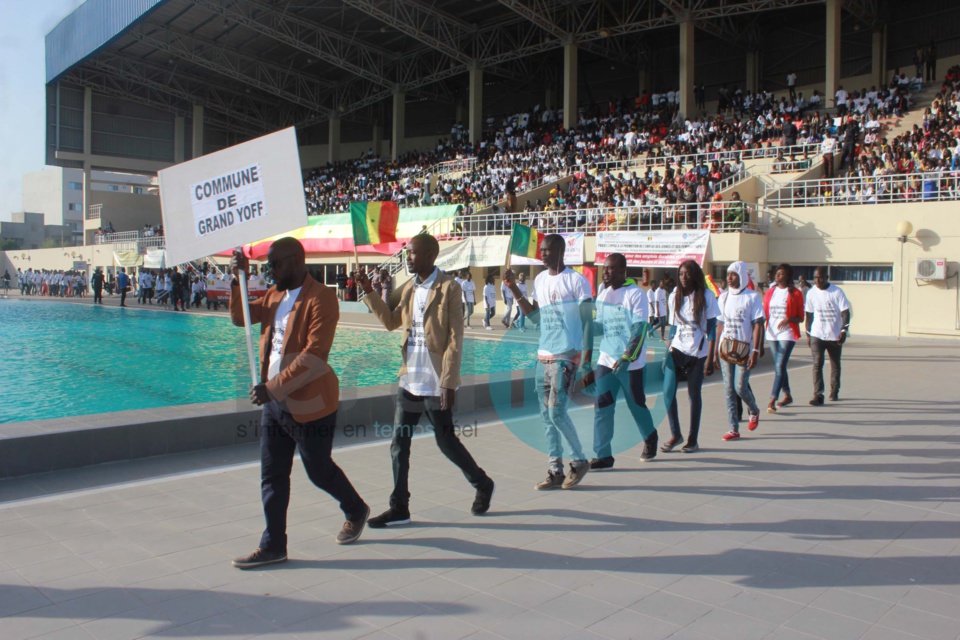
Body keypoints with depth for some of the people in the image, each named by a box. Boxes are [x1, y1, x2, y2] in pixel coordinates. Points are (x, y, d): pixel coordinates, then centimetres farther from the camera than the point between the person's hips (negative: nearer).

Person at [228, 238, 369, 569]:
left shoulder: (320, 298, -17)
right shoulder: (275, 294, 10)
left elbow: (314, 356, -25)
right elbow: (241, 317, 15)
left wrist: (273, 387, -28)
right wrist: (239, 281, 0)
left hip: (308, 403, -8)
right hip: (274, 401, 8)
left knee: (319, 471, 10)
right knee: (272, 476, 10)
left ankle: (356, 511, 36)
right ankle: (273, 546, 20)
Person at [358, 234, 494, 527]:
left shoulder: (448, 288, -11)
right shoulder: (410, 289, 11)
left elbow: (455, 340, -14)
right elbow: (391, 321, 20)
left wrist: (448, 383, -17)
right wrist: (369, 293, 10)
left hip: (435, 382, -7)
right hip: (409, 379, 7)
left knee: (446, 441, 5)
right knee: (399, 444, 7)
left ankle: (483, 485, 28)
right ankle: (399, 507, 17)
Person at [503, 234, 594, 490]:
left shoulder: (576, 280, -8)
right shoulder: (540, 279, 12)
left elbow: (587, 322, -7)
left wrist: (587, 360, -12)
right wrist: (514, 289, 8)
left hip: (566, 356, -7)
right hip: (543, 355, 7)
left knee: (557, 413, -9)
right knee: (546, 415, 7)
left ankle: (579, 461, 12)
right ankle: (555, 471, 14)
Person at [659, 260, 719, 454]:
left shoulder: (706, 296, -5)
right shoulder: (674, 297, 7)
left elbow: (711, 329, -5)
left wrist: (710, 358, -10)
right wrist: (668, 351, 8)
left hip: (698, 353, -3)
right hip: (677, 350, 3)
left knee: (694, 394, 3)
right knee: (668, 391, -8)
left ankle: (693, 439, 16)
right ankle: (675, 434, 8)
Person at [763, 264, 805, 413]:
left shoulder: (795, 293, -3)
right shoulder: (770, 291, 11)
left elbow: (800, 318, -2)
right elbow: (765, 312, 13)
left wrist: (788, 319, -21)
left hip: (787, 333, -5)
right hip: (772, 333, 6)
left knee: (780, 366, -13)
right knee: (779, 366, 14)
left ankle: (772, 401, -17)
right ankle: (787, 395, 31)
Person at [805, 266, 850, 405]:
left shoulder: (837, 292, -7)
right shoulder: (811, 293, 2)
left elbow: (845, 312, -8)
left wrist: (844, 330, -19)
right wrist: (808, 334, 9)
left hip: (835, 335, -1)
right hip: (817, 335, 1)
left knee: (835, 365, 13)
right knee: (817, 364, -11)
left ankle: (834, 392, 30)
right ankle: (818, 395, -13)